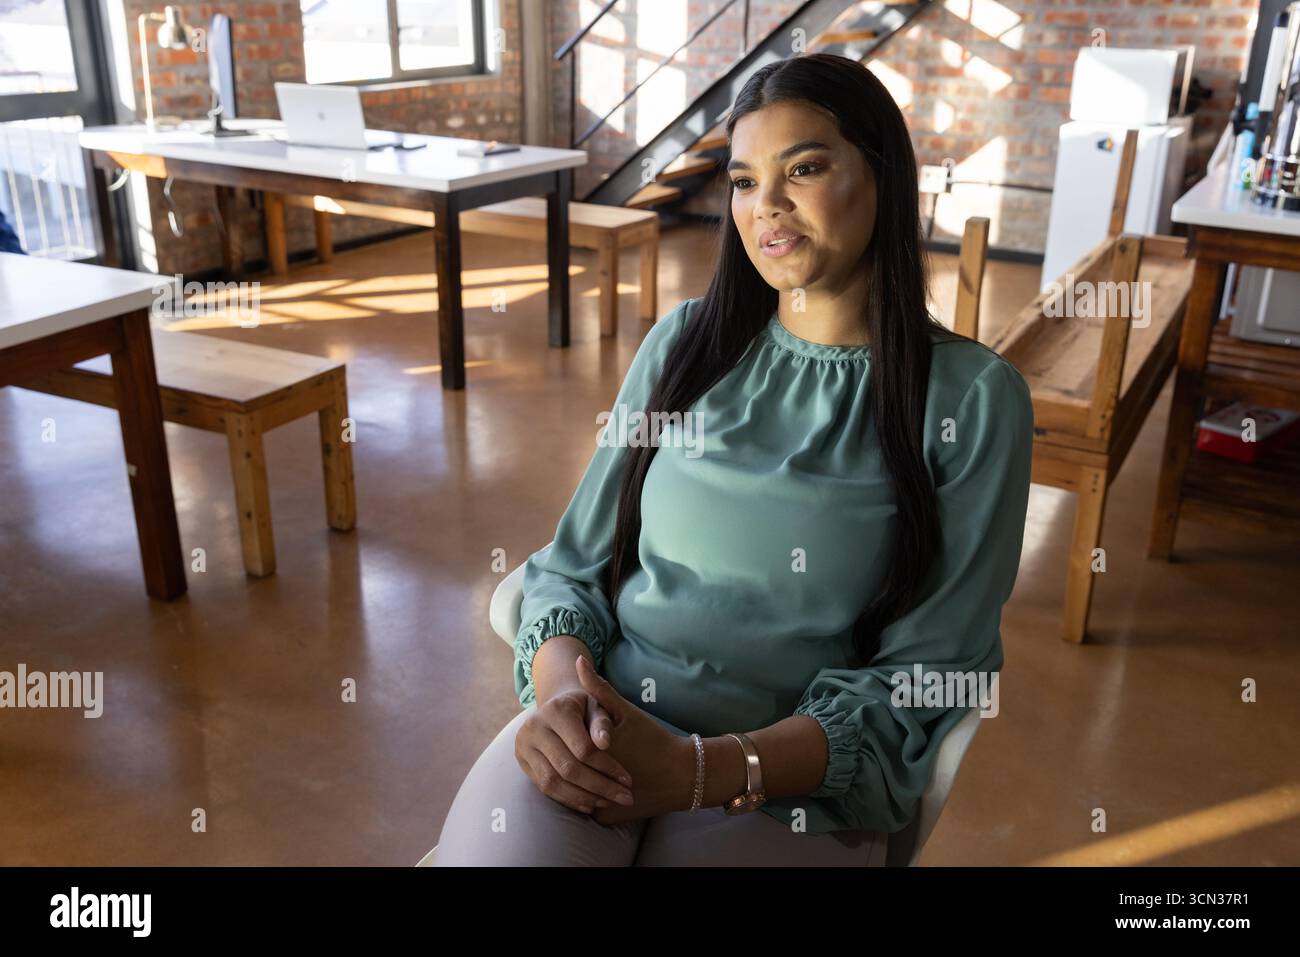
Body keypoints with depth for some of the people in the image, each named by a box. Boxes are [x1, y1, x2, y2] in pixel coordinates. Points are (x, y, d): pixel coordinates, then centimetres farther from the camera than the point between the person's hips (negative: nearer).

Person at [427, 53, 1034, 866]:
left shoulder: (972, 397, -1)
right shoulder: (686, 341, 8)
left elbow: (925, 678, -4)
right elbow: (576, 563, 9)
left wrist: (699, 771, -17)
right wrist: (560, 689, -14)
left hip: (792, 777, -1)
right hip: (598, 737, 2)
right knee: (488, 844, -25)